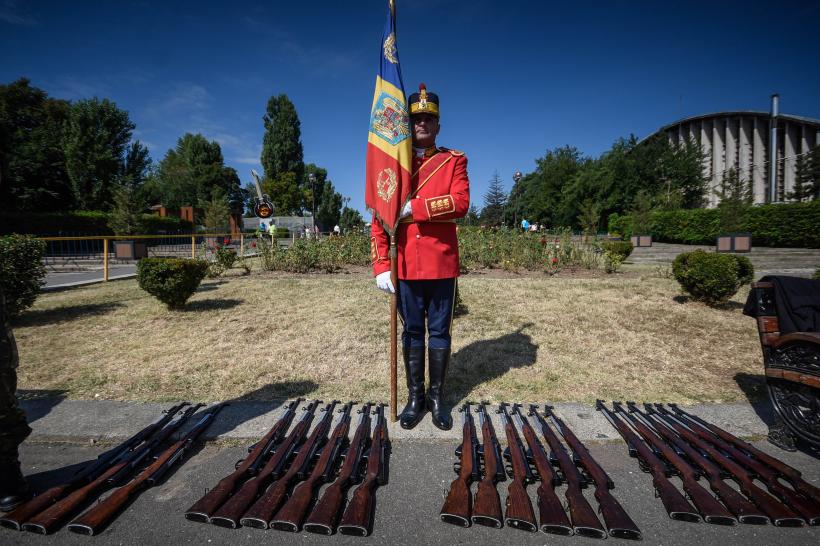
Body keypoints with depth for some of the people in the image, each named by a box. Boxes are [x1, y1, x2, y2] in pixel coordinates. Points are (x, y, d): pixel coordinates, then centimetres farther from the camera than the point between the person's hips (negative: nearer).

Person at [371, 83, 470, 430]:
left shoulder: (454, 161, 5)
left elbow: (460, 203, -12)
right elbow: (379, 219, 3)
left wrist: (413, 207, -17)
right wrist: (381, 267, -5)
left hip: (442, 263, -1)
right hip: (406, 266, 1)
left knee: (439, 331, 9)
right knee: (412, 332, 10)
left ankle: (437, 397, 25)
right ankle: (415, 397, 25)